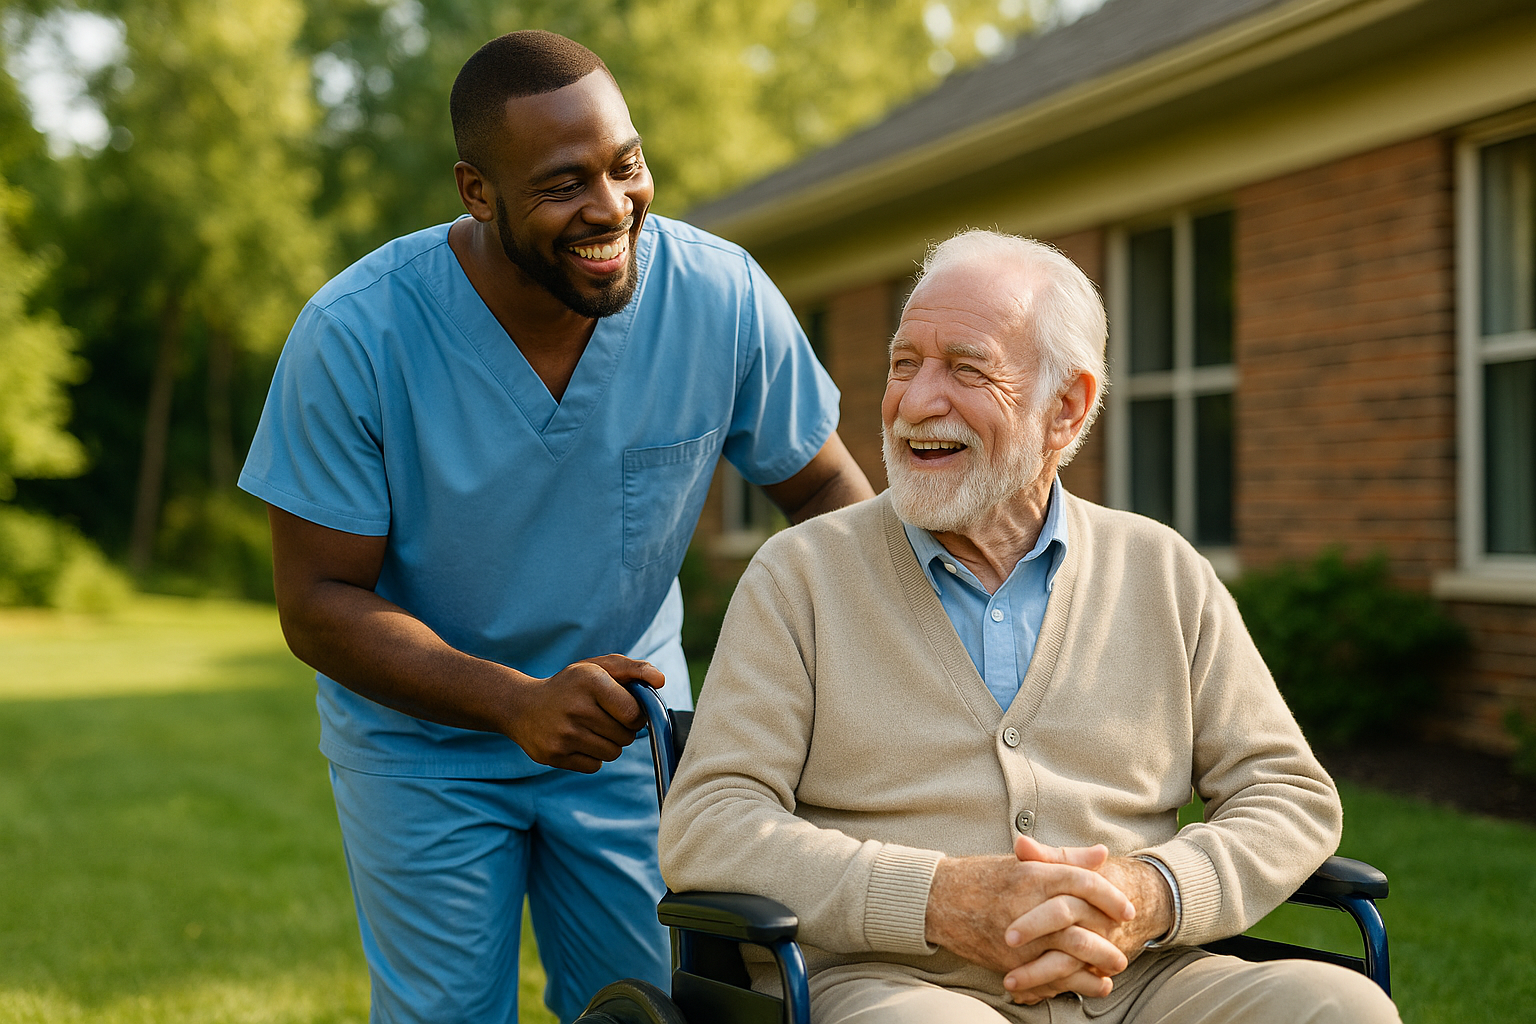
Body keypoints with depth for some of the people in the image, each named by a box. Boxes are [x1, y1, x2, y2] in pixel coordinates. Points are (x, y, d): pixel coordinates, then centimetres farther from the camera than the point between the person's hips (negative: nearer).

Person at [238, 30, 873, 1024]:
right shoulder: (353, 335, -24)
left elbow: (826, 490, -4)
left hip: (630, 725, 2)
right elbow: (320, 603, -20)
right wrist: (517, 702, -34)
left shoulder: (725, 297, -19)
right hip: (422, 737, -1)